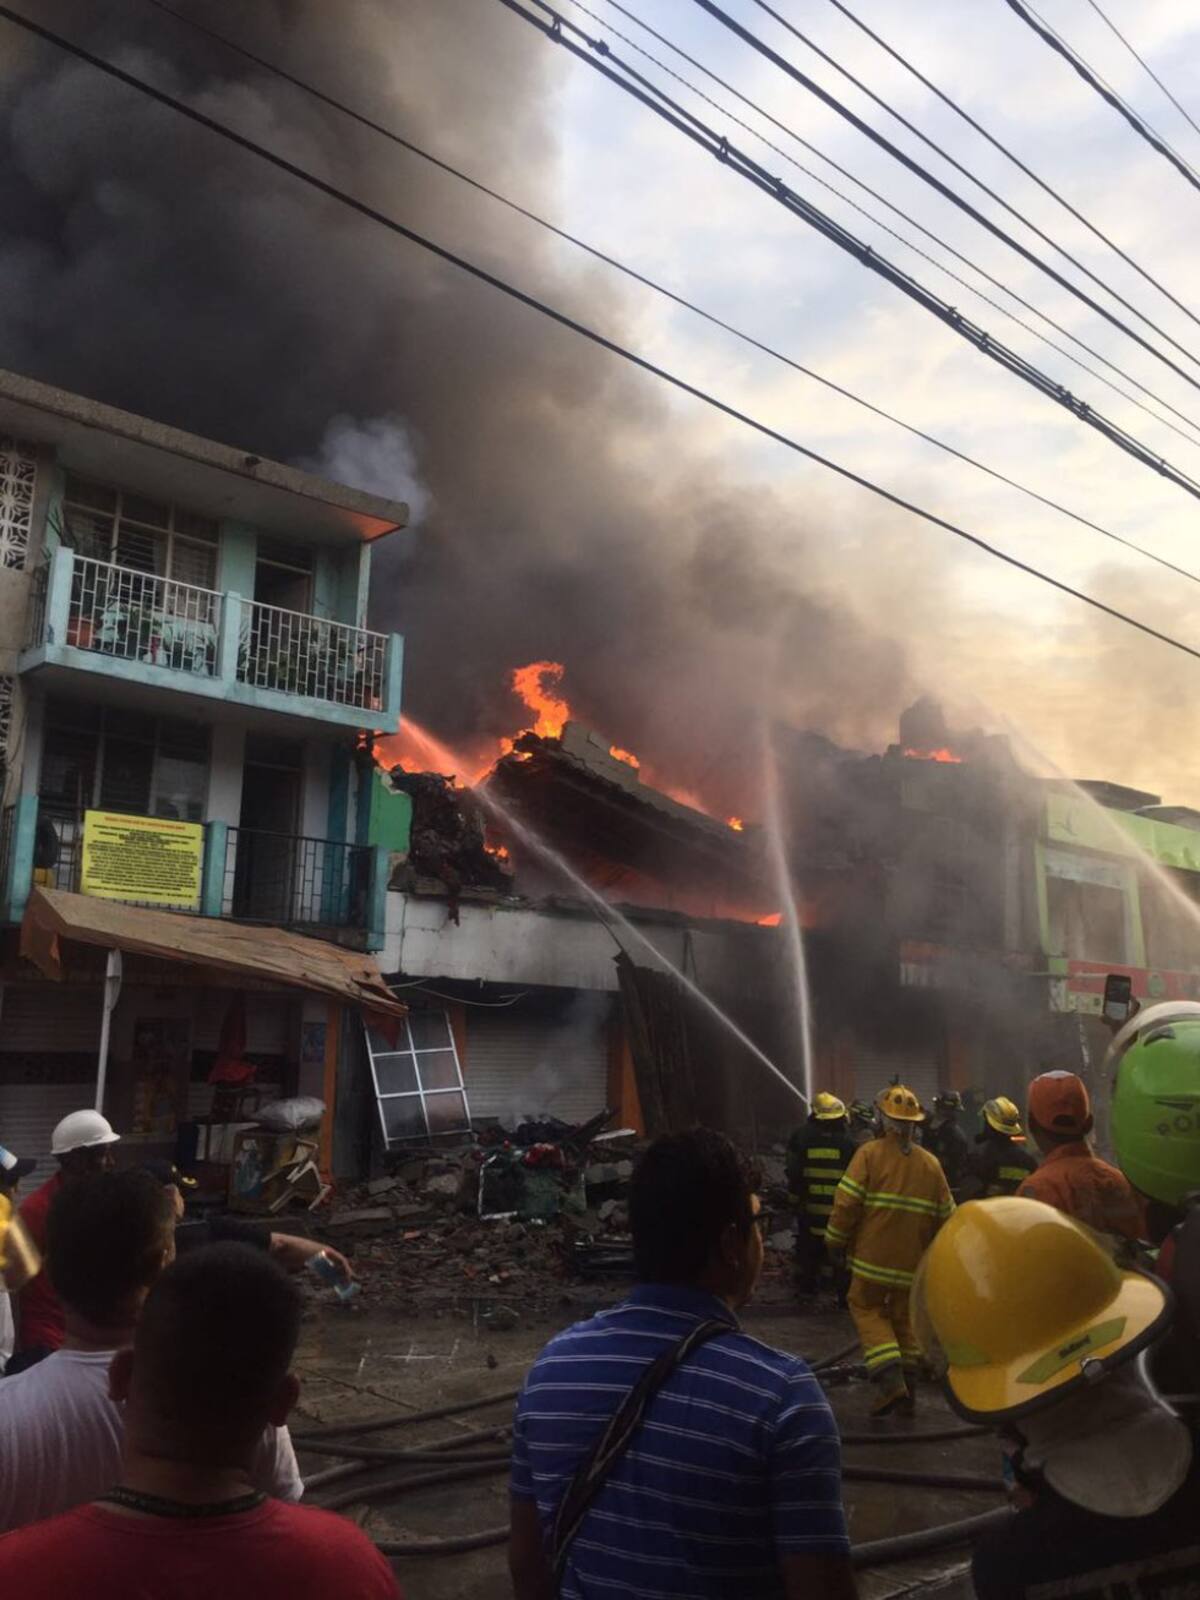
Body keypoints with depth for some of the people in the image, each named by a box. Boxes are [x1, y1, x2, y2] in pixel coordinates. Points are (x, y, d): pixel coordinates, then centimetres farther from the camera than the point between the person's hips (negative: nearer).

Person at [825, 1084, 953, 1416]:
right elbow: (945, 1215, 7)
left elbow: (847, 1202, -14)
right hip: (914, 1260, 4)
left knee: (866, 1308, 10)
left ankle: (889, 1377, -6)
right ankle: (907, 1387, 21)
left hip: (874, 1255, -4)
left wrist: (837, 1241, -1)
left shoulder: (870, 1153, -10)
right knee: (905, 1318, 18)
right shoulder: (931, 1164, 3)